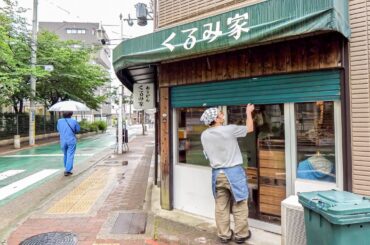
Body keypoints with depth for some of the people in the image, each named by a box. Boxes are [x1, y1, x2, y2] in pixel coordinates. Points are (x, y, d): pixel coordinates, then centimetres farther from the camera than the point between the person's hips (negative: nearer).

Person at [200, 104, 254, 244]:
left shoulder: (204, 135, 0)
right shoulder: (229, 130, -13)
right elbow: (249, 128, 2)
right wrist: (248, 112, 15)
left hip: (217, 173, 4)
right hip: (234, 171, -4)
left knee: (221, 206, 12)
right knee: (239, 205, 9)